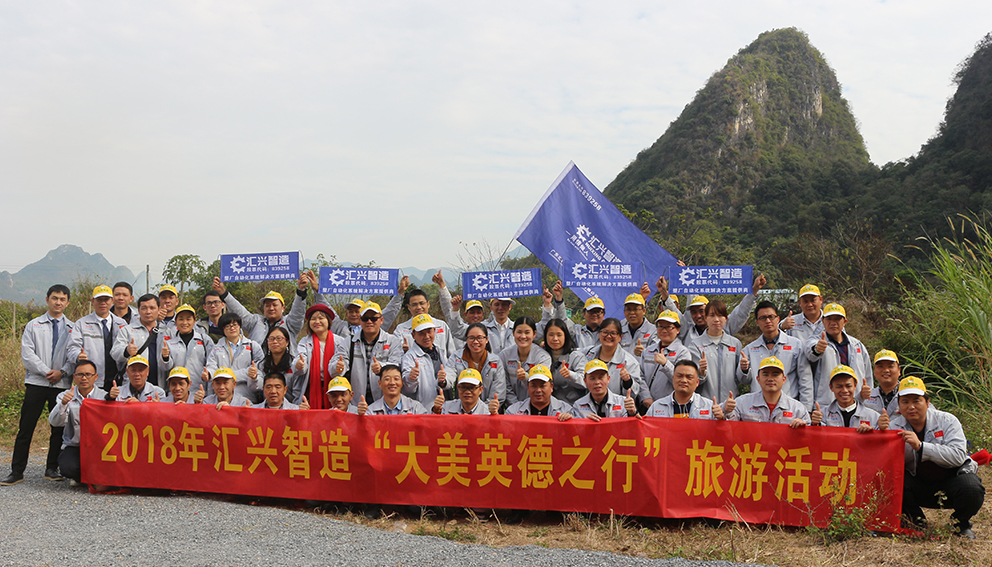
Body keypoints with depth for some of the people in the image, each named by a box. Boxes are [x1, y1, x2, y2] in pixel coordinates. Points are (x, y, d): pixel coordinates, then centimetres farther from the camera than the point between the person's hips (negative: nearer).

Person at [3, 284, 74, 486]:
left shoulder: (73, 328, 9)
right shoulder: (33, 325, 8)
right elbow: (27, 354, 0)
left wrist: (62, 372, -13)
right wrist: (46, 372, -10)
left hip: (62, 384, 1)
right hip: (36, 383, -1)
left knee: (59, 428, 5)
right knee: (26, 429, -2)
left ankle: (52, 469, 16)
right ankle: (17, 471, 3)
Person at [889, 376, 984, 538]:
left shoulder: (947, 421, -9)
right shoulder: (895, 426, -3)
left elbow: (959, 456, -25)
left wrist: (920, 446, -35)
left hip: (951, 478, -1)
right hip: (919, 485, 1)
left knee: (971, 489, -33)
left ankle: (962, 524, 4)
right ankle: (917, 522, 2)